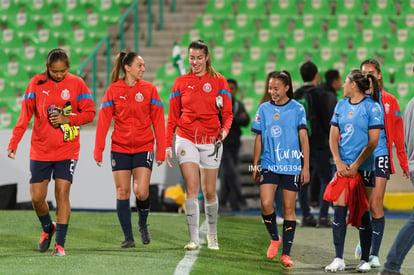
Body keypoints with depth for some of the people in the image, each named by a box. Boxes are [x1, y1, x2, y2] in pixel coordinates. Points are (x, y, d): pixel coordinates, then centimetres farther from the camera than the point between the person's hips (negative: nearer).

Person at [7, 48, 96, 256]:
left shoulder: (76, 83, -3)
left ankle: (60, 243, -1)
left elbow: (89, 113, -1)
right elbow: (25, 115, -1)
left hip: (67, 150, -1)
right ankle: (48, 228, 31)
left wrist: (67, 119, -17)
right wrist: (13, 143, -8)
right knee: (37, 196, 2)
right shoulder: (37, 83, -1)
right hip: (40, 150, 2)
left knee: (62, 194, -8)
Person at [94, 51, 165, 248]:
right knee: (122, 193, 1)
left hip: (143, 148, 0)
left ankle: (143, 224, 18)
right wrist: (98, 151, -2)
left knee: (141, 192, -11)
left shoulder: (149, 89, 1)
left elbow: (158, 121, 3)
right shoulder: (113, 90, 0)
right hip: (119, 148, 0)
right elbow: (103, 121, 1)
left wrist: (161, 150, 0)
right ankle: (128, 237, 9)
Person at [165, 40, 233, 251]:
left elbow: (227, 113, 3)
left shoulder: (219, 81, 3)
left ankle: (212, 234, 27)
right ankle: (193, 239, -14)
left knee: (209, 191, 7)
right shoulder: (181, 82, 6)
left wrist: (225, 130, -18)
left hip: (211, 141, 0)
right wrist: (168, 144, 3)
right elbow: (173, 116, 9)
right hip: (186, 139, 0)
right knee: (191, 187, -13)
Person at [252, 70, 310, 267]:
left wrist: (305, 166, -3)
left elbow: (303, 138, 1)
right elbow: (259, 139, 12)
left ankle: (286, 253, 7)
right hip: (269, 164, 1)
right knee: (266, 204, -14)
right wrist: (255, 166, 11)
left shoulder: (297, 109, 0)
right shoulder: (264, 109, 6)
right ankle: (274, 238, 12)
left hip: (291, 166, -1)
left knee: (289, 209, 1)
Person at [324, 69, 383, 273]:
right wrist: (339, 162, -2)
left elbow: (373, 141, -8)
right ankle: (339, 259, -3)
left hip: (363, 167, -4)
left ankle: (365, 260, 12)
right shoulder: (341, 105, 10)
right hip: (343, 166, 4)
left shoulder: (372, 107, -5)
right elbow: (333, 136, 11)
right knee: (339, 211, -4)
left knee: (363, 214, 1)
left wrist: (356, 165, -10)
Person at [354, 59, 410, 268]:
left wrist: (404, 163, 3)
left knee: (375, 205, -8)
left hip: (380, 156, -2)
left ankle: (374, 254, -5)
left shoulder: (389, 101, 4)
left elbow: (398, 133, 5)